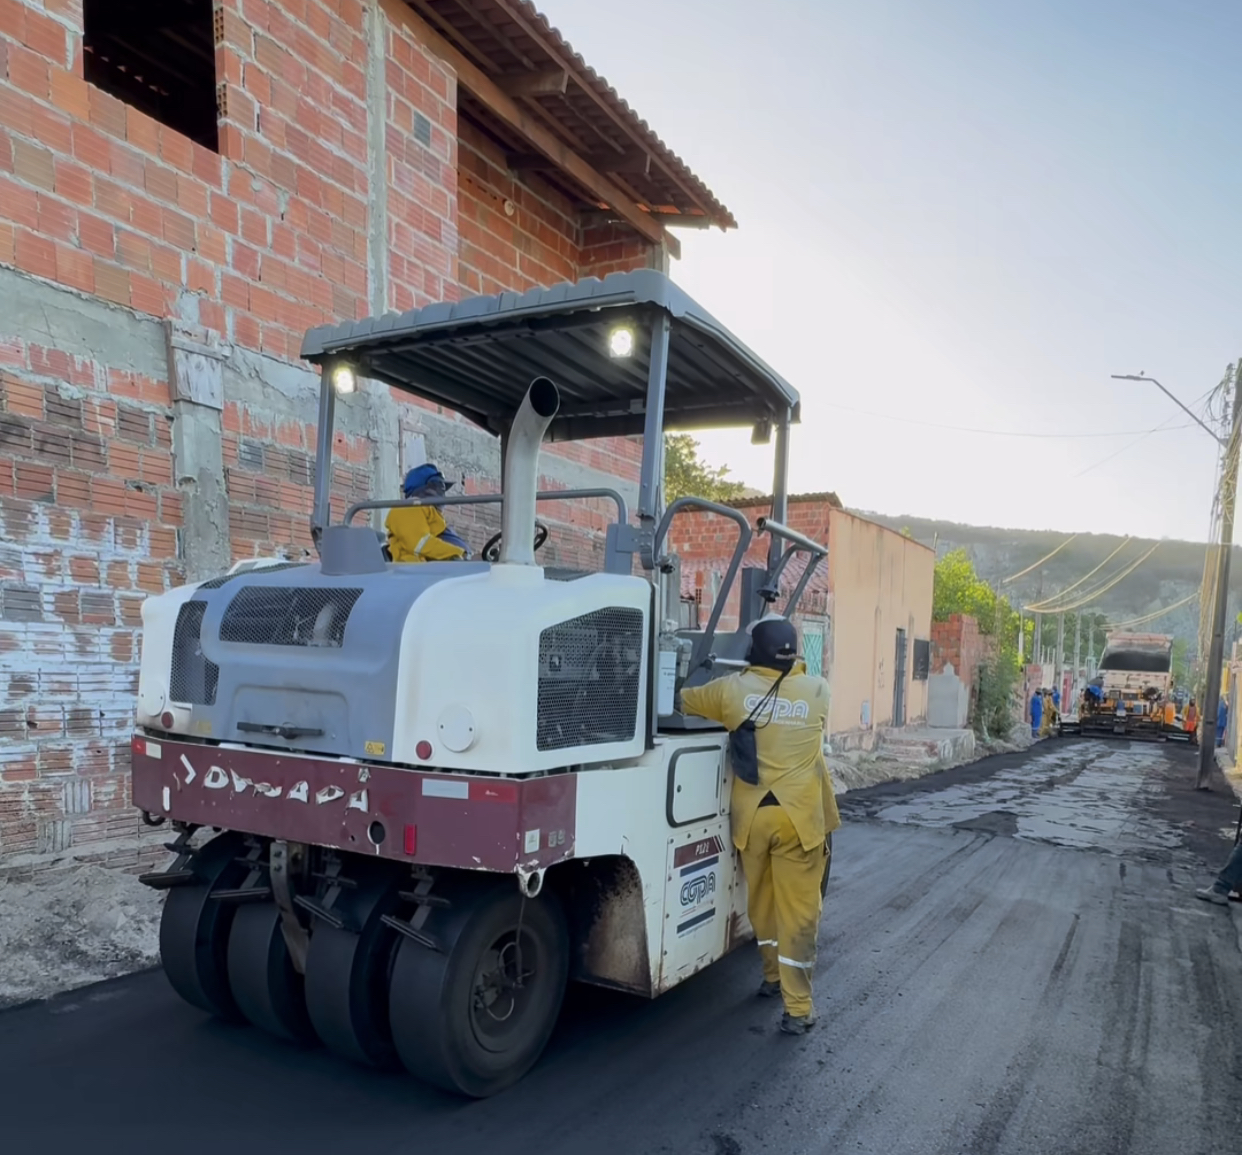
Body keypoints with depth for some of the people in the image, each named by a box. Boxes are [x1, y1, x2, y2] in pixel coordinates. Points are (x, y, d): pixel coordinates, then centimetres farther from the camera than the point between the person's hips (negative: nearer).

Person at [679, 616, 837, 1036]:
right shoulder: (816, 690, -1)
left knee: (761, 901, 19)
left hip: (752, 816, 1)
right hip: (799, 817, -1)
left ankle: (773, 977, 36)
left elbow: (685, 701, 13)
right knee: (798, 909, 4)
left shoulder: (733, 689, -3)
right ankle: (797, 1008, 7)